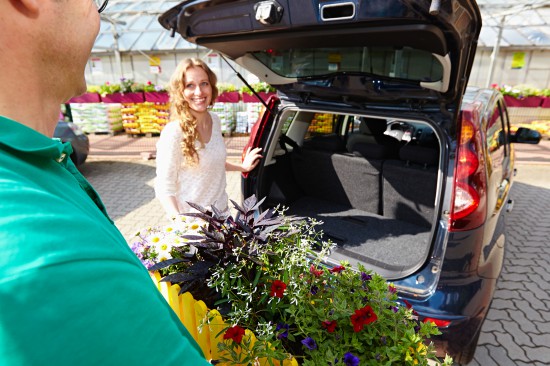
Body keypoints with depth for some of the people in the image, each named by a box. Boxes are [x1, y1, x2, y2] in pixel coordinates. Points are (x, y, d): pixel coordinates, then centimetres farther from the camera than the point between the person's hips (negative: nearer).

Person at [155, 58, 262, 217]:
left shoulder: (215, 120, -3)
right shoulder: (173, 133, -22)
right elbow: (164, 189, -18)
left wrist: (242, 167, 15)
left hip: (222, 210, 6)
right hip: (191, 220, -6)